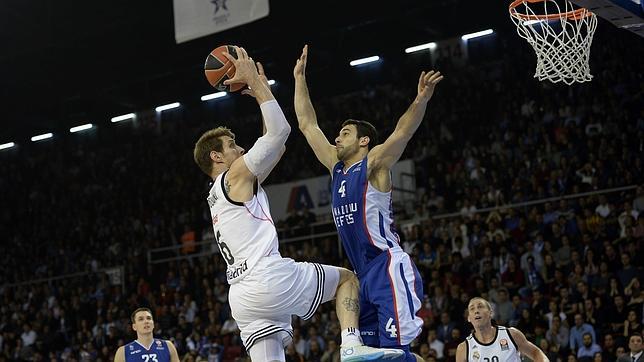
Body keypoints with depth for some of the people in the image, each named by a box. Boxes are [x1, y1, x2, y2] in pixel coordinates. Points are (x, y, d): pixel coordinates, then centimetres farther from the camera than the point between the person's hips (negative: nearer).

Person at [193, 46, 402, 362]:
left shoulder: (218, 194, 27)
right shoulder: (236, 175, 2)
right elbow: (280, 130, -5)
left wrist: (260, 91, 31)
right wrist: (254, 82, 4)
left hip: (241, 296, 8)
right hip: (269, 277, -8)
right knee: (346, 278, 13)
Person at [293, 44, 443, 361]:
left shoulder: (374, 164, -2)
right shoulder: (337, 168, 17)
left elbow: (403, 131, -20)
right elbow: (307, 125, 23)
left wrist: (421, 100, -38)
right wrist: (300, 78, 24)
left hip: (389, 269, -8)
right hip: (364, 276, 8)